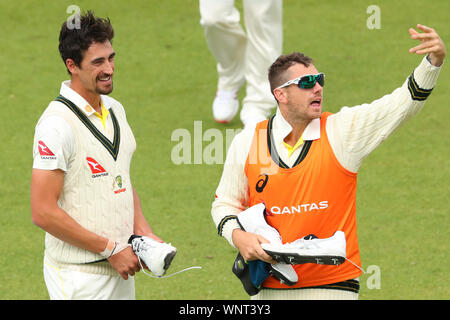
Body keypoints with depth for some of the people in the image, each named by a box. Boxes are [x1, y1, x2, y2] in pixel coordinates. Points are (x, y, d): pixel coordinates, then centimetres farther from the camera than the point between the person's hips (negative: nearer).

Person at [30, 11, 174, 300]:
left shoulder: (114, 109, 10)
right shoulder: (57, 124, -17)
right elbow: (43, 212, -20)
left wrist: (143, 233, 4)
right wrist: (111, 249, -16)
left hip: (119, 268, 7)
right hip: (79, 276, -7)